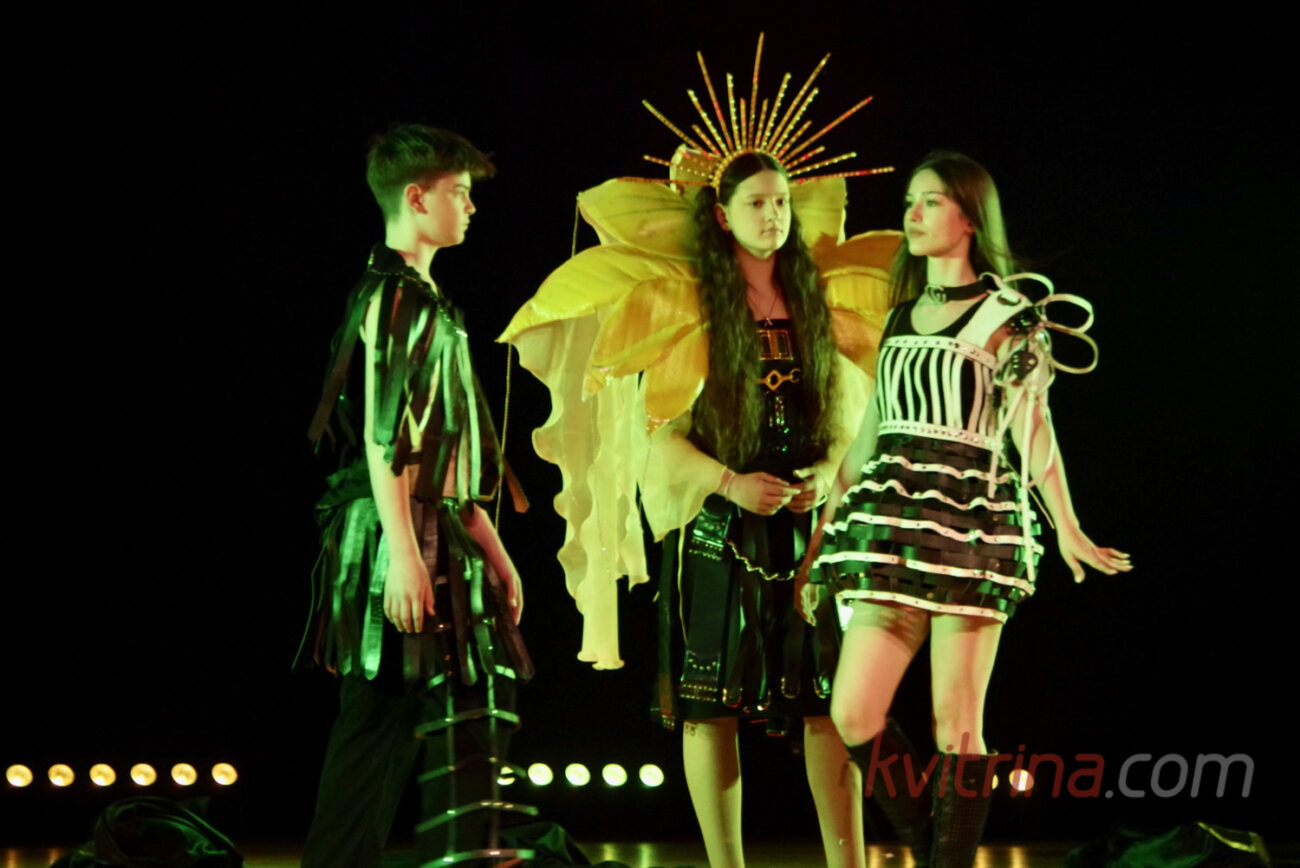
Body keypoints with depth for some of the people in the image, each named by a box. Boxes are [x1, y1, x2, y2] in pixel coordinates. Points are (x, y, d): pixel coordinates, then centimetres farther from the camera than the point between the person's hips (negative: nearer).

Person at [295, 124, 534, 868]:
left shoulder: (429, 303, 21)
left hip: (442, 540, 10)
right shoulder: (392, 297, -9)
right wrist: (403, 552, -23)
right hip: (401, 538, -10)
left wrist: (492, 549, 22)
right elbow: (382, 437, -17)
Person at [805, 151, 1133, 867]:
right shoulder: (900, 316, 18)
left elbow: (1033, 426, -8)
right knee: (852, 715, -3)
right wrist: (822, 540, 21)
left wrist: (1067, 528, -19)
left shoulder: (1006, 317, 1)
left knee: (956, 723, -4)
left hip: (971, 524, -5)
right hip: (891, 520, 5)